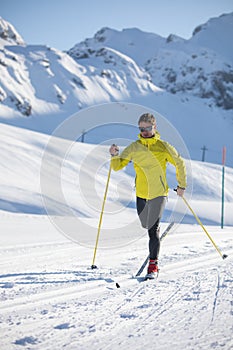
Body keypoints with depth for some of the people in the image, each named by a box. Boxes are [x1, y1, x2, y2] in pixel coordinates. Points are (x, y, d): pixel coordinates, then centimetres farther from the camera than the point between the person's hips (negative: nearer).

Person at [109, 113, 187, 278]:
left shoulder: (163, 146, -3)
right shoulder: (134, 147, 4)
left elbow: (180, 163, 8)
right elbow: (118, 166, 2)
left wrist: (181, 185, 8)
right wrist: (115, 155, -18)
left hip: (159, 192, -4)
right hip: (141, 193, 4)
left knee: (153, 228, -14)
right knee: (144, 226, 17)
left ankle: (153, 264, -10)